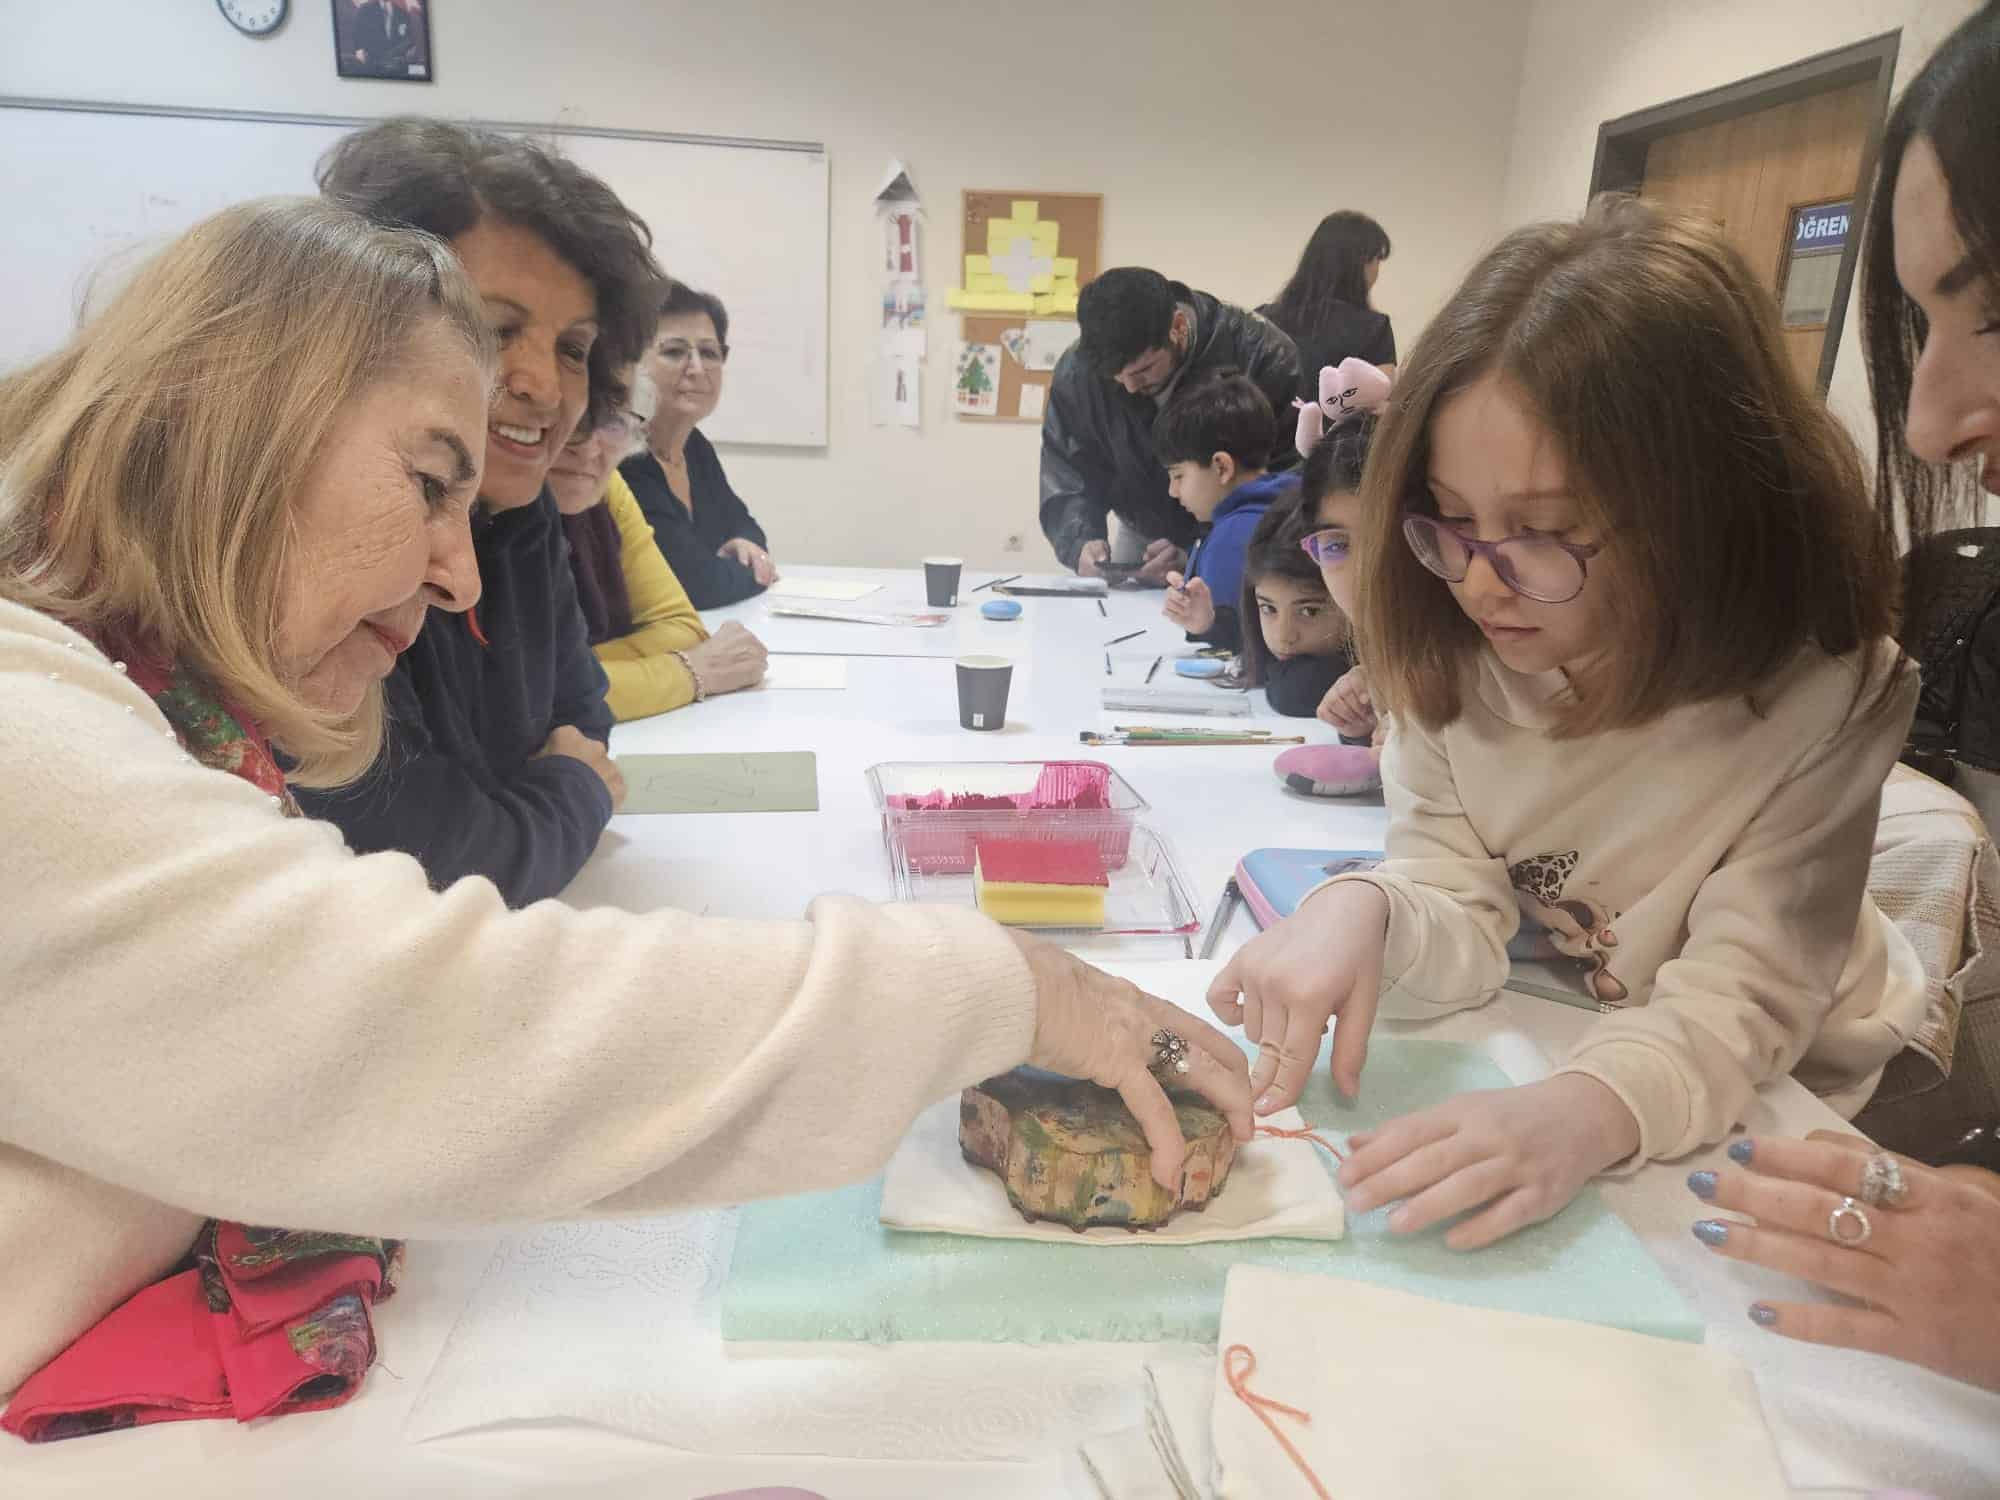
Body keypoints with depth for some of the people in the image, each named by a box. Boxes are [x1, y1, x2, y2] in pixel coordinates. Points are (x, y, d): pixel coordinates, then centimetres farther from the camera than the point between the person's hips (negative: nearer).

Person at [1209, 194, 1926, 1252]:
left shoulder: (1819, 694, -25)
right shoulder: (1452, 654, -14)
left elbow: (1736, 998, -26)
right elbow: (1464, 920, -13)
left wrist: (1582, 1113, -46)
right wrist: (1367, 914, -36)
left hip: (1785, 1098, -2)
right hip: (1533, 1063, 2)